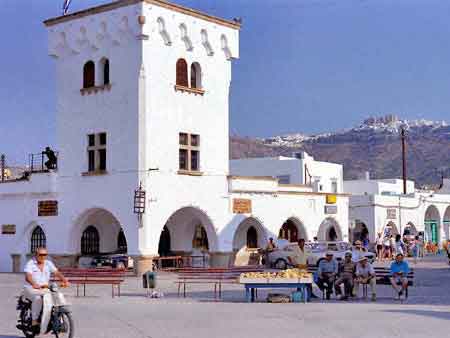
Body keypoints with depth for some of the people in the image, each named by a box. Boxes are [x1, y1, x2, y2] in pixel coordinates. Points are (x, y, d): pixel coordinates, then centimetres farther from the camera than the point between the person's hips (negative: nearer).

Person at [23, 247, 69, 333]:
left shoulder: (48, 264, 10)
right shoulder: (30, 263, -5)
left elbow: (56, 272, -4)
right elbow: (28, 277, -20)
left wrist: (64, 280, -24)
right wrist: (35, 285, -40)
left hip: (44, 289, 5)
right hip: (30, 289, -5)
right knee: (38, 298, -35)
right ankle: (34, 322, -29)